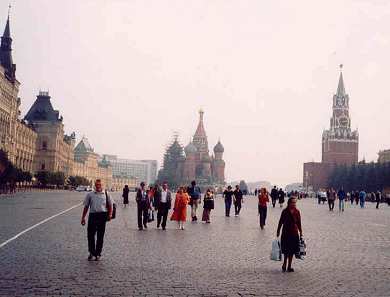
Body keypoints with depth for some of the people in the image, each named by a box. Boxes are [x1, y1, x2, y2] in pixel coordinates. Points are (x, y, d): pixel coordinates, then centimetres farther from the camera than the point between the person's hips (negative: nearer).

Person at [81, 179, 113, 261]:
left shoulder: (106, 195, 9)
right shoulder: (90, 195, 9)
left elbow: (110, 205, 11)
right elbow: (86, 206, 11)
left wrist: (110, 214, -6)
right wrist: (83, 217, 8)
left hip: (102, 215, 0)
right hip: (92, 215, 0)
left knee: (100, 236, 5)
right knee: (90, 235, 1)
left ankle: (98, 253, 18)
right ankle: (91, 252, 19)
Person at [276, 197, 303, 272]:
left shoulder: (297, 212, 0)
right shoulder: (285, 211, -9)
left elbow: (299, 223, 7)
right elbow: (280, 222, -3)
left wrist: (300, 232, 8)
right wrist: (278, 231, -1)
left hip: (294, 233, 3)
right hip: (286, 233, -3)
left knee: (292, 250, 9)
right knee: (286, 250, -1)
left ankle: (289, 266, 20)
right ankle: (284, 264, 17)